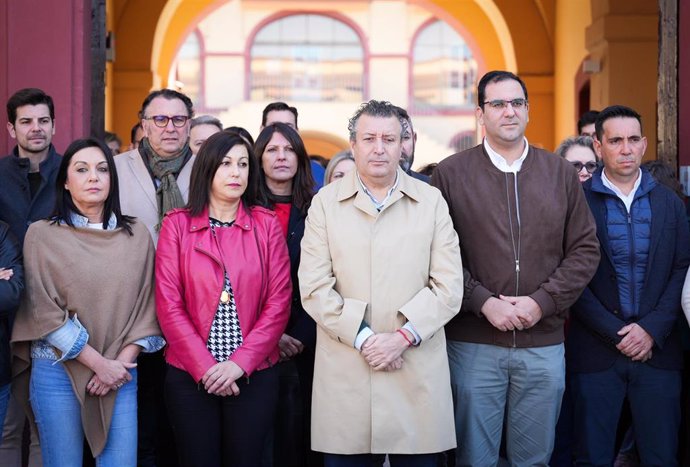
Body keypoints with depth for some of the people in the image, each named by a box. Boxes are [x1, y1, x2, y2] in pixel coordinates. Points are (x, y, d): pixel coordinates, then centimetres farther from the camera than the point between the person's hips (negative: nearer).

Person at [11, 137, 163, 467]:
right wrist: (98, 362, -11)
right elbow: (44, 310, -6)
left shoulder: (136, 235, 7)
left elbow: (146, 305, 6)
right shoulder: (42, 235, -1)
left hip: (122, 372, 2)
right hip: (57, 372, -2)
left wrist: (123, 360, -7)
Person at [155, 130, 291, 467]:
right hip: (190, 375, -1)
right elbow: (169, 304, -4)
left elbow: (279, 302, -2)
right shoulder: (177, 224, 1)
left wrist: (239, 363, -12)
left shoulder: (266, 224, 4)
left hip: (254, 375, 1)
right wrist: (204, 366, -13)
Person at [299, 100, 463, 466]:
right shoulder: (325, 202, 6)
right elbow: (314, 287, -2)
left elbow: (448, 286, 0)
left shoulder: (431, 201, 7)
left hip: (418, 373, 0)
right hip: (344, 373, 0)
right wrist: (362, 338, -11)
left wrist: (403, 337, -11)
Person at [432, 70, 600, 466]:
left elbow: (585, 250, 5)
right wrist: (483, 301, -13)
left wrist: (542, 302, -7)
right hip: (473, 343, -2)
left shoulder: (561, 174, 7)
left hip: (544, 342, 2)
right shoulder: (451, 173, 0)